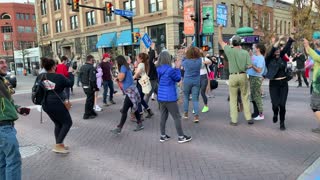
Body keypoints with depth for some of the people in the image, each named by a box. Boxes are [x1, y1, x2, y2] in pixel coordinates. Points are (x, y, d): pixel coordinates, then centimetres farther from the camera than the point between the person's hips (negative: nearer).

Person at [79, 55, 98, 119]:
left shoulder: (82, 67, 10)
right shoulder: (91, 67, -18)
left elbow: (80, 76, 14)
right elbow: (92, 79, -23)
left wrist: (83, 83, 19)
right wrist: (94, 87, -15)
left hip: (84, 86, 9)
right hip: (90, 87, -9)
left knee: (90, 99, 21)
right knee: (89, 100, 1)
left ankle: (91, 112, 30)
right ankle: (87, 115, 7)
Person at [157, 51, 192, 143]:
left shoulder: (159, 69, 4)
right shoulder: (170, 70, -19)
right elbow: (178, 78, -3)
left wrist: (175, 67, 12)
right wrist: (177, 68, 5)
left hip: (161, 97, 8)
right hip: (169, 97, -7)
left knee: (163, 117, 14)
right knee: (177, 117, 3)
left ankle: (163, 136, 21)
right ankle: (181, 137, 11)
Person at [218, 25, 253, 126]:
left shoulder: (229, 51, -7)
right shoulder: (245, 52, -4)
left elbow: (221, 41, 6)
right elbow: (250, 66, -5)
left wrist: (220, 29, 15)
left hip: (233, 77, -1)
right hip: (243, 76, 1)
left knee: (233, 99, 7)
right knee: (245, 98, 12)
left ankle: (234, 120, 9)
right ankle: (248, 118, 14)